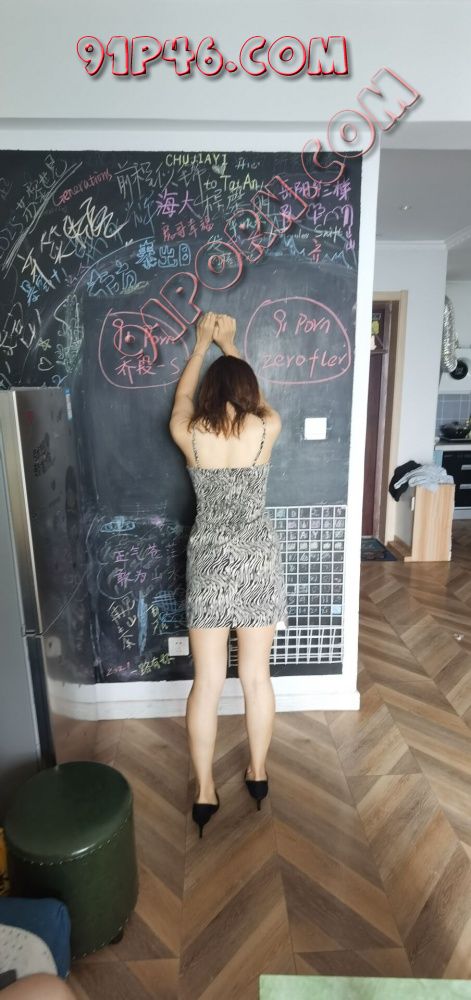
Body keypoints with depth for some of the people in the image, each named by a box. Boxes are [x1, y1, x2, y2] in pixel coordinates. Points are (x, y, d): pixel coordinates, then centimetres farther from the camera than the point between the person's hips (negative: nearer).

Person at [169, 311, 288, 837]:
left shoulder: (189, 435, -6)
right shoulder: (266, 428, -6)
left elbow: (183, 395, 17)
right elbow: (254, 393, 17)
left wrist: (202, 343, 28)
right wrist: (229, 343, 28)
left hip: (210, 561, 0)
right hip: (258, 558, 1)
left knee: (207, 682, 11)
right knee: (257, 676, 15)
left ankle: (204, 791, 27)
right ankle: (257, 773, 35)